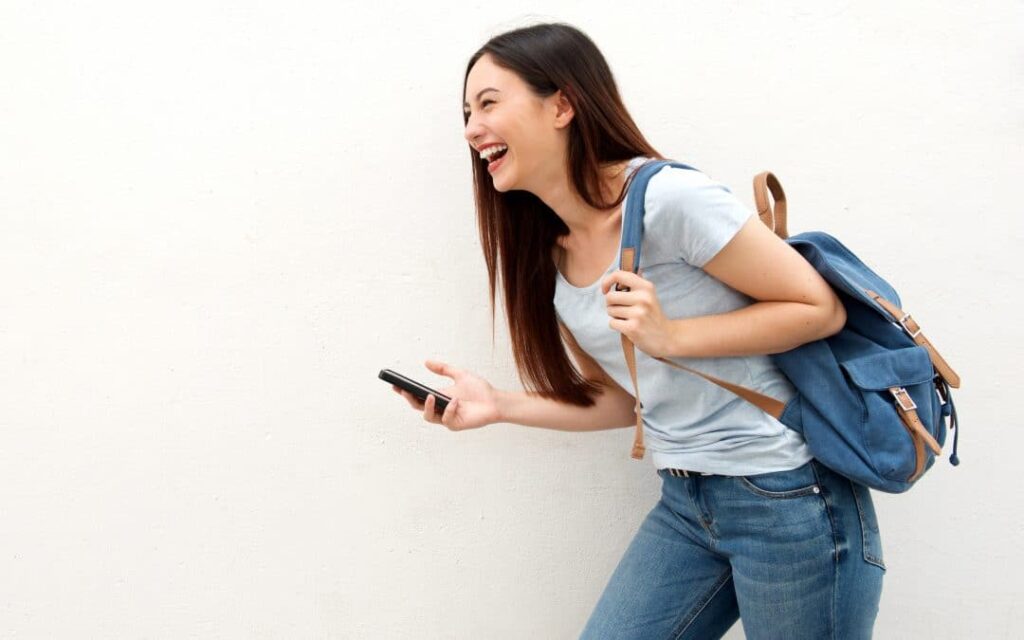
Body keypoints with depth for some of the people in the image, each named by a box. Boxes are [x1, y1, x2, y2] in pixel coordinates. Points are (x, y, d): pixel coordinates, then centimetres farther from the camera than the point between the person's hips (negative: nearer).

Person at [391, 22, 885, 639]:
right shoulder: (551, 260, 4)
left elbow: (821, 309, -13)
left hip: (789, 499, -6)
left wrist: (671, 337, -22)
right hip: (686, 503, 7)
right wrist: (499, 405, 0)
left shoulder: (669, 199, -19)